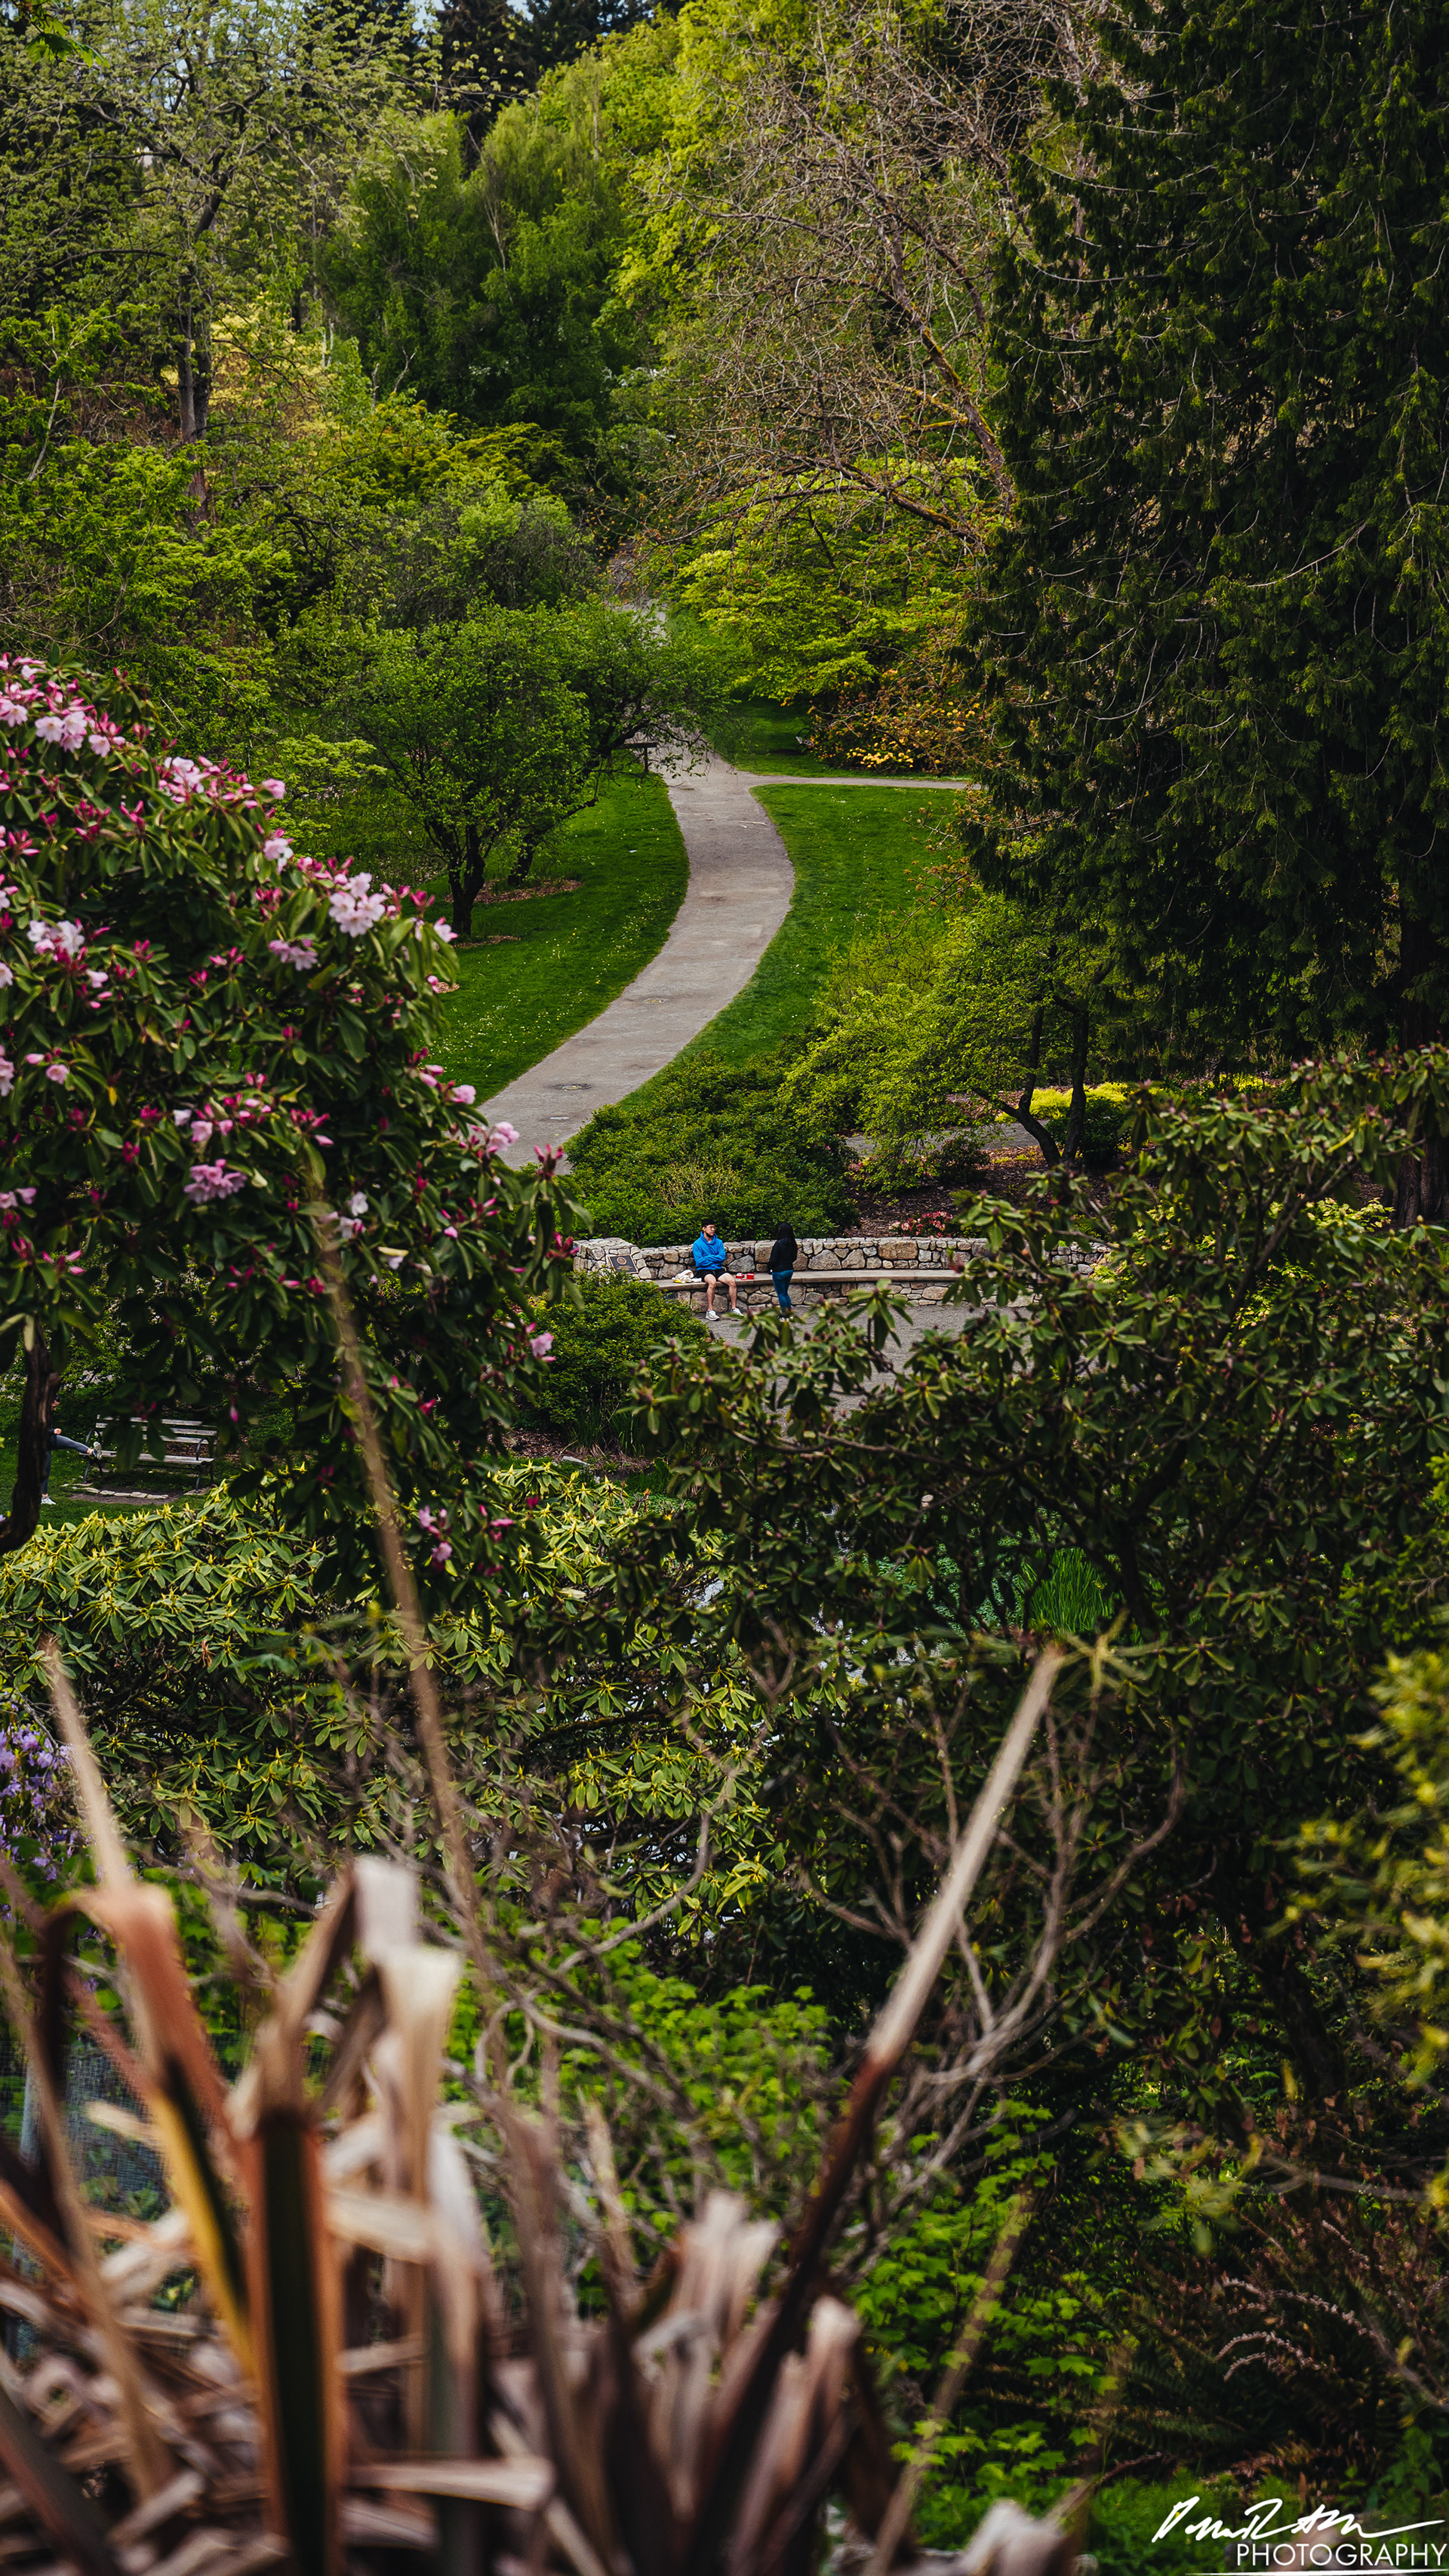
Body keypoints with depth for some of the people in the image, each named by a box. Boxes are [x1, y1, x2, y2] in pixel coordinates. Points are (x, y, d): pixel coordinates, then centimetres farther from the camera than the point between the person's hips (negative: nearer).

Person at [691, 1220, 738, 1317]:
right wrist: (715, 1259, -3)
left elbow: (722, 1257, -1)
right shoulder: (697, 1244, 1)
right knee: (712, 1282, -37)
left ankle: (734, 1308, -16)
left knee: (732, 1281, -24)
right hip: (704, 1270, -4)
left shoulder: (718, 1242, 13)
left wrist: (708, 1258, -8)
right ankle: (710, 1310, -31)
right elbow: (700, 1261, -10)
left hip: (718, 1269, 4)